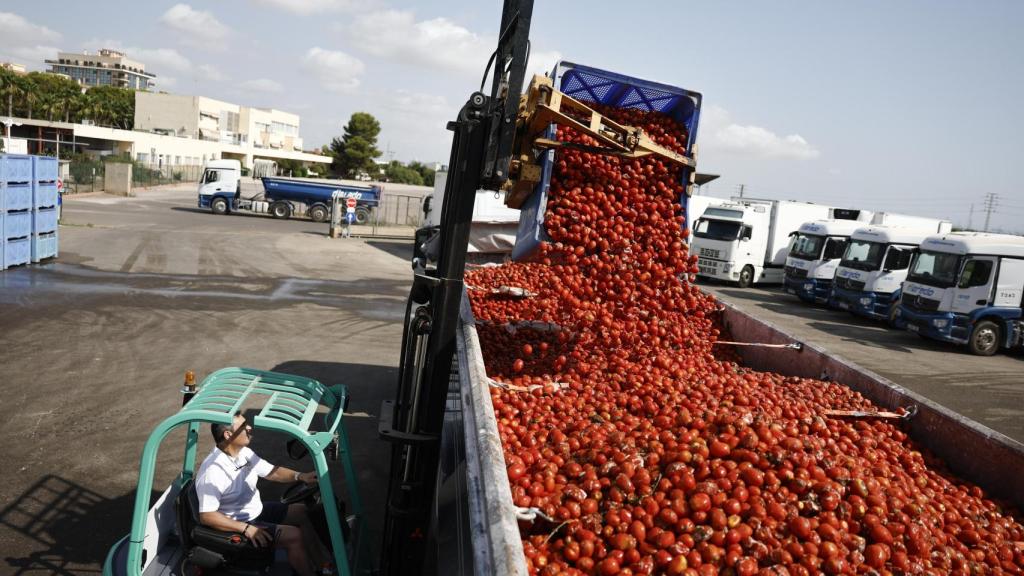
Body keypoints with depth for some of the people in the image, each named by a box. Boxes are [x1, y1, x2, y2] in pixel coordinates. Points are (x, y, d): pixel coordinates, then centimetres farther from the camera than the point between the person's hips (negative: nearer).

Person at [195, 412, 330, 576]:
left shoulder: (244, 452, -5)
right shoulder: (212, 471, -29)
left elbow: (272, 472, 6)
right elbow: (207, 516, -28)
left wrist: (300, 476, -11)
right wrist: (246, 528, -30)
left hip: (256, 510, 9)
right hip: (238, 525, -9)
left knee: (301, 511, 8)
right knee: (294, 536, -19)